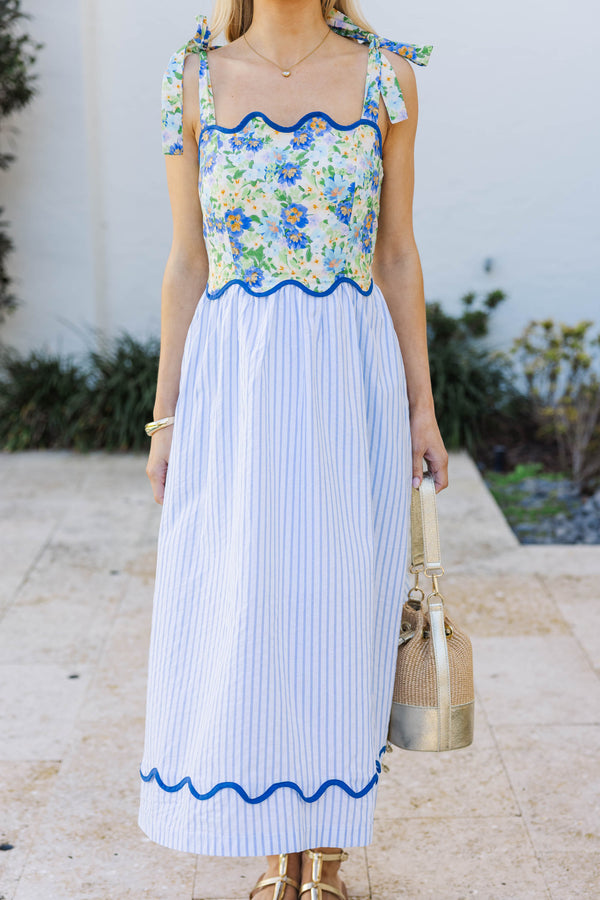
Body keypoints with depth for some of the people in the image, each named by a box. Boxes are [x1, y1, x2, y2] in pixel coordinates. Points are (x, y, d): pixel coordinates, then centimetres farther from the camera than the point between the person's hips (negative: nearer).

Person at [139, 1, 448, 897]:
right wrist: (165, 417, 2)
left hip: (350, 385, 0)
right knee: (238, 620, 3)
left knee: (340, 617, 5)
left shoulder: (386, 74, 3)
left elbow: (398, 255, 6)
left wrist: (422, 405, 3)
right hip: (234, 386, 1)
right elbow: (186, 266, 5)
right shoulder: (195, 79, 4)